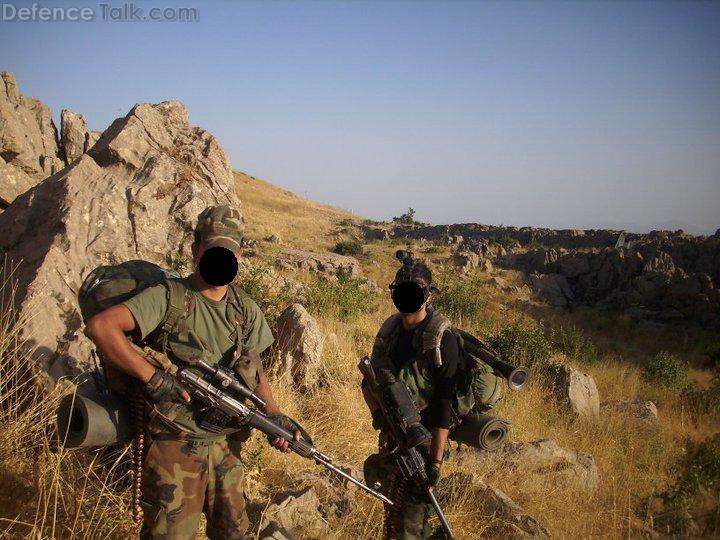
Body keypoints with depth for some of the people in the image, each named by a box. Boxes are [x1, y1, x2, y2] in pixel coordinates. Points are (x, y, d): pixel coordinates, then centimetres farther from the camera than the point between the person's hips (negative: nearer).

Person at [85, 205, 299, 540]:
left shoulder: (246, 310, 7)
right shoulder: (168, 297, -10)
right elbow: (100, 326, -22)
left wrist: (274, 416, -6)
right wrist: (153, 377, -24)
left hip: (227, 446, 6)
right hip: (175, 447, -5)